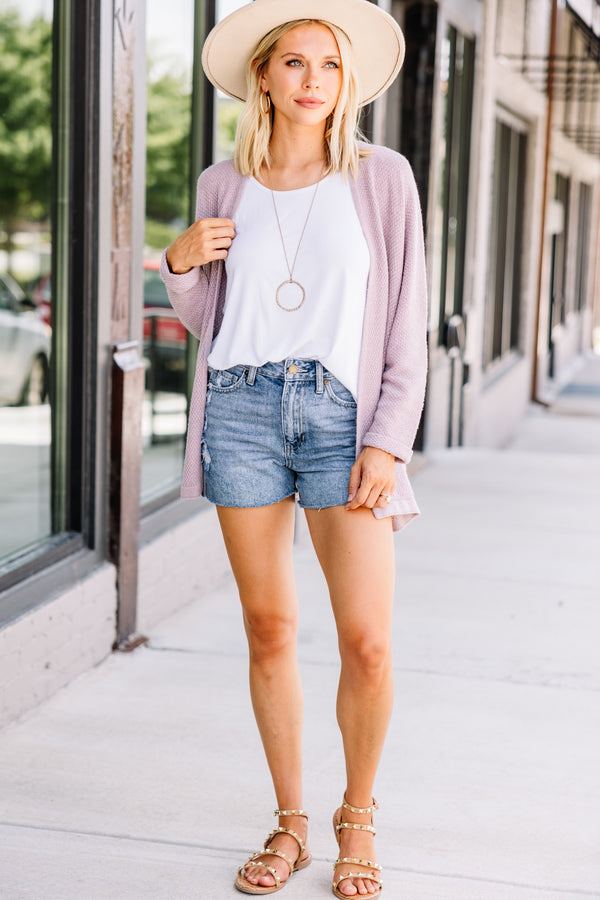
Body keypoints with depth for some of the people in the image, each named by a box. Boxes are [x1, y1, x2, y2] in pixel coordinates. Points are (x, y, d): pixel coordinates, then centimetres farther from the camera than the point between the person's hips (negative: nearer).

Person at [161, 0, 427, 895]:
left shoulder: (382, 177, 3)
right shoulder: (224, 185, 9)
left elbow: (407, 326, 1)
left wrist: (387, 443, -8)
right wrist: (181, 263, -3)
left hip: (342, 413, -2)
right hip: (241, 410, 2)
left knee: (367, 644, -7)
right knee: (269, 631, 6)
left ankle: (358, 820, 16)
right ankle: (289, 825, 22)